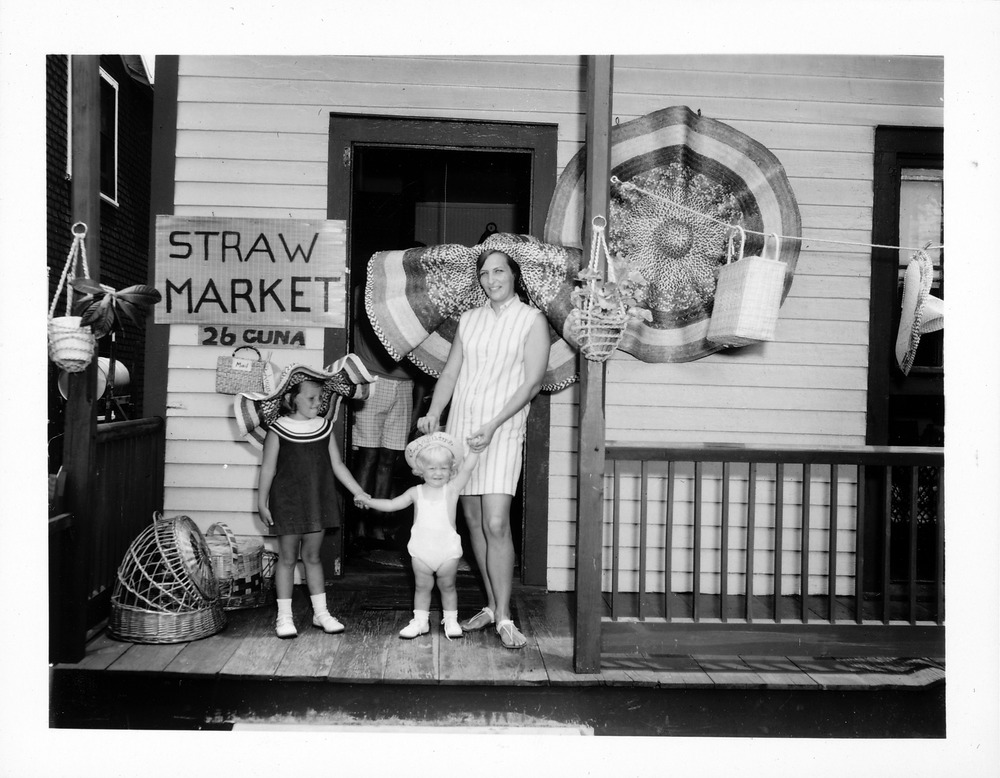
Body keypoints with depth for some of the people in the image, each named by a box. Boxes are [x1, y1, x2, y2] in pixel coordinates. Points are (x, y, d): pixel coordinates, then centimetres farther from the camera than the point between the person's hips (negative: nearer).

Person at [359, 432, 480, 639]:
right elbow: (392, 504, 7)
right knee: (422, 587, 11)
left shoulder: (452, 489, -5)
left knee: (447, 586, 10)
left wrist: (475, 448, -26)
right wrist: (368, 501, 1)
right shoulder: (416, 492, 1)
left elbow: (467, 468, -15)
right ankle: (420, 620, 24)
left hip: (448, 550, -2)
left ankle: (451, 620, 24)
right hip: (421, 550, 2)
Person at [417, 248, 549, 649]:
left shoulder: (532, 320, -1)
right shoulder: (469, 319, 13)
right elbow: (450, 372, 13)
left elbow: (533, 381, -7)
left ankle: (504, 618, -6)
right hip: (460, 428, 5)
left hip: (503, 432, -5)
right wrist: (433, 414, -5)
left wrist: (493, 425, -16)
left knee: (496, 524, -14)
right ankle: (492, 606, 20)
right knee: (474, 522, 8)